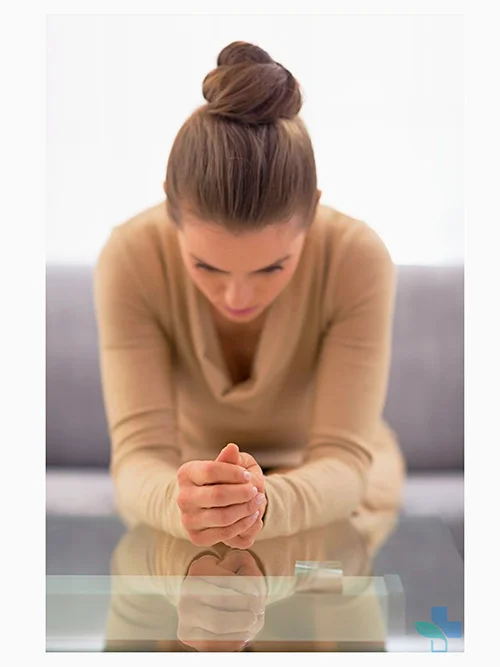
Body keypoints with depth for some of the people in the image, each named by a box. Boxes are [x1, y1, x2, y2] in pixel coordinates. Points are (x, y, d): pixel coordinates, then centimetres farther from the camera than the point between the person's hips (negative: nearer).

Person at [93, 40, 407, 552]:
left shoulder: (359, 257, -26)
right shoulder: (131, 258, -25)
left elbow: (343, 460, -27)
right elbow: (139, 452, -27)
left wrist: (266, 504, -49)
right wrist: (177, 502, -51)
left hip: (333, 502, 1)